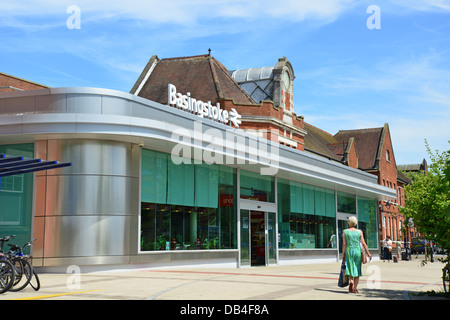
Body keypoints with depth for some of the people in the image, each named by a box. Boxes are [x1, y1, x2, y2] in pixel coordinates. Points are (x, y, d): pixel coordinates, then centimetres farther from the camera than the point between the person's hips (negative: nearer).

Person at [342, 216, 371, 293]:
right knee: (357, 269, 8)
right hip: (358, 252, 1)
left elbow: (344, 244, -4)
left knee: (350, 267, 6)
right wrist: (368, 253, 3)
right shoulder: (359, 232, 3)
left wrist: (343, 254, 1)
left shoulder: (345, 232, 0)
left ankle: (350, 280, -23)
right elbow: (363, 243, -1)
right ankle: (355, 288, 8)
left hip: (349, 251, -1)